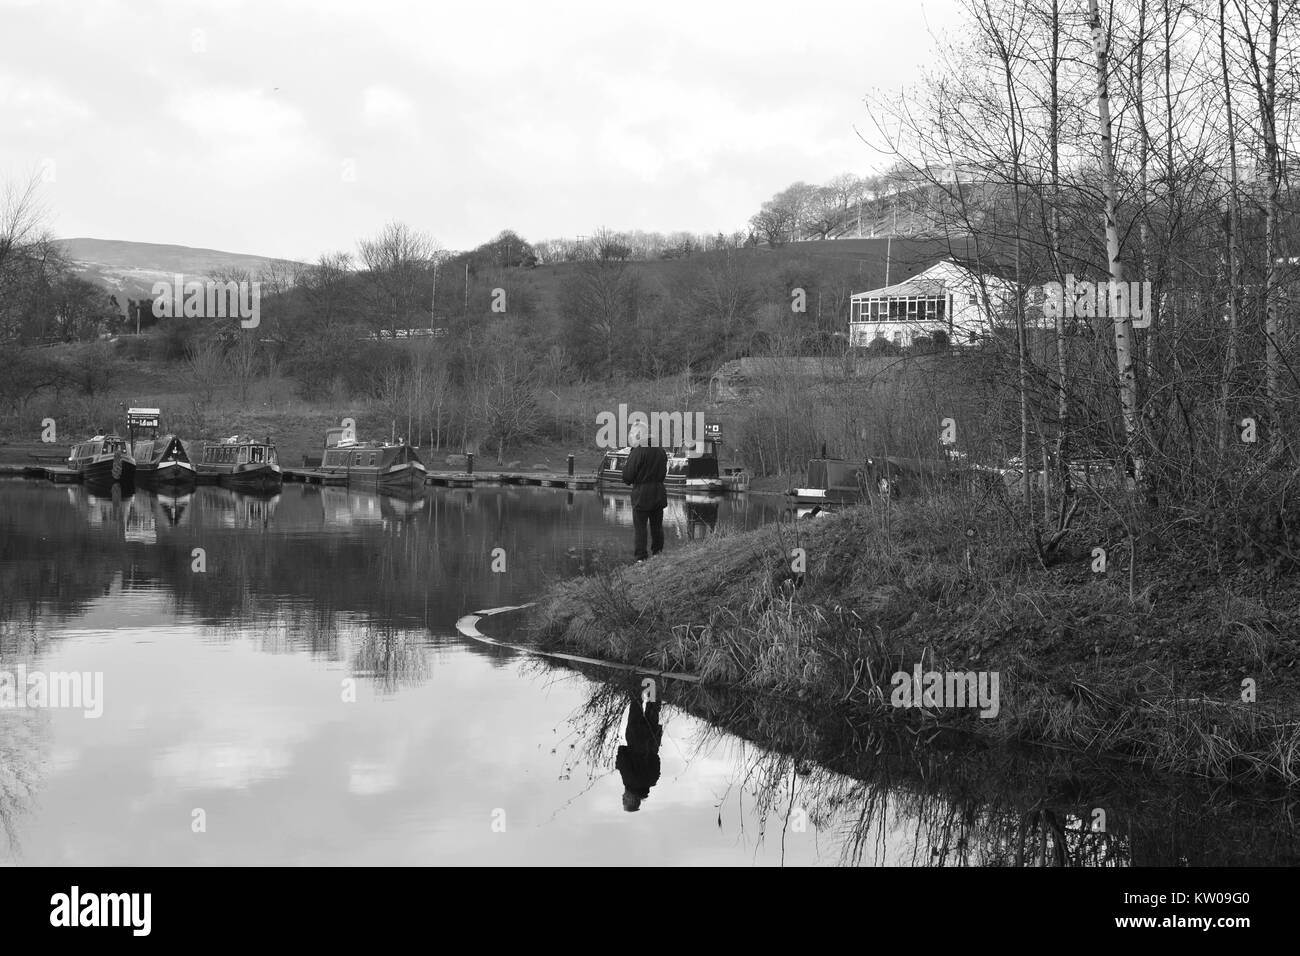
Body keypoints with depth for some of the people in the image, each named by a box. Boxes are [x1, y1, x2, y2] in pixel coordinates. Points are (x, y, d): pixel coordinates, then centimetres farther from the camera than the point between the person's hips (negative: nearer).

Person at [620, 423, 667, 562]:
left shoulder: (638, 452, -16)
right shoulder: (661, 451, 6)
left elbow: (627, 477, -13)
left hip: (642, 494, -6)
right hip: (659, 492, 6)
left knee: (639, 527, 0)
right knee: (657, 526, 15)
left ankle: (640, 558, -2)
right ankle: (658, 554, 21)